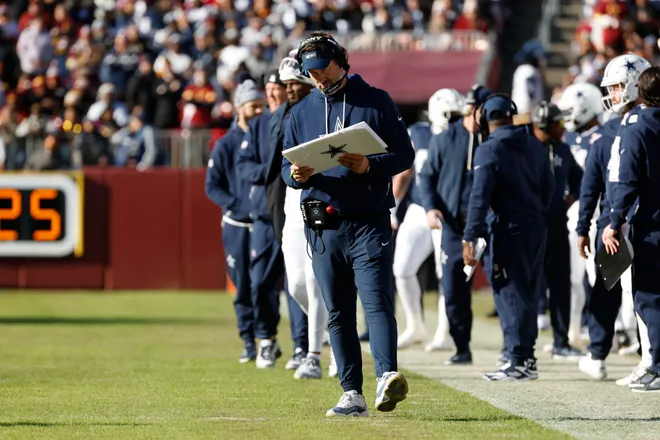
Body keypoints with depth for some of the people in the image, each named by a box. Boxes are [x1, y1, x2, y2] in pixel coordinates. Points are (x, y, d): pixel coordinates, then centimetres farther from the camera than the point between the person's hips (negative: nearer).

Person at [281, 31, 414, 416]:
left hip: (370, 222, -4)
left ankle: (387, 375, -32)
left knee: (377, 301, -18)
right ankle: (353, 395, 6)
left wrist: (370, 166, -17)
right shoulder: (302, 112, 16)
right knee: (338, 313, 4)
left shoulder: (377, 102, 5)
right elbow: (287, 166, 15)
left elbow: (404, 155, 2)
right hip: (324, 226, 4)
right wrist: (296, 175, -9)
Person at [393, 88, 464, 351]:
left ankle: (444, 335, 6)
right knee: (402, 269, 1)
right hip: (418, 212, 4)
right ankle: (415, 327, 17)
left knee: (447, 275, -5)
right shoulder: (417, 135, 4)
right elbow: (404, 175, 13)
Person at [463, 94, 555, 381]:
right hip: (536, 228, 7)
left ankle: (519, 361, -5)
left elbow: (479, 198, -16)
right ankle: (527, 356, 19)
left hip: (508, 230, -7)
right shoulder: (536, 147, 8)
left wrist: (470, 238, -16)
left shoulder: (488, 151, -11)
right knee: (528, 293, 14)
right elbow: (548, 187, 14)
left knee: (510, 295, -3)